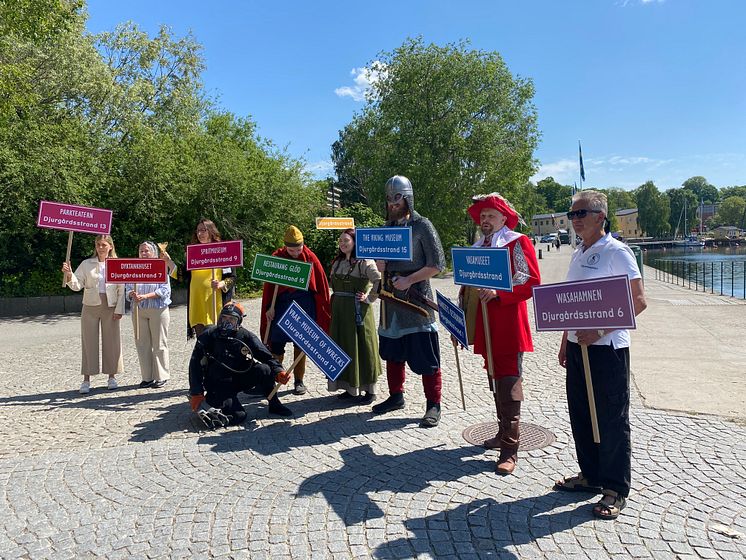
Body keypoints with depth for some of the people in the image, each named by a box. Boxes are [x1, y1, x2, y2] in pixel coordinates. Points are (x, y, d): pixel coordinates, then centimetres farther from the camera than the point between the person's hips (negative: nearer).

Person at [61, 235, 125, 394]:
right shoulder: (86, 264, 4)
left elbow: (122, 289, 0)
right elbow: (76, 285, -2)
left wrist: (119, 309, -6)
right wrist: (69, 275, -21)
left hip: (110, 307, 0)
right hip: (90, 306, 0)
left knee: (111, 341, 4)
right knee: (89, 342, 2)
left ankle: (112, 377, 16)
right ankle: (86, 380, 8)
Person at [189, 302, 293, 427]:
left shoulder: (246, 337, -3)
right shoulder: (209, 335, -7)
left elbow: (267, 358, -7)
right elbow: (195, 364, -6)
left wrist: (278, 372, -28)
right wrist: (196, 393, -11)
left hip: (239, 380, 2)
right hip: (219, 385, -2)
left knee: (263, 369, -25)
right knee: (239, 415, -23)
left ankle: (274, 405, -5)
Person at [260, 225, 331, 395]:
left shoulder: (310, 258, -4)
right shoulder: (276, 258, -2)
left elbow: (321, 285, 0)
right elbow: (269, 285, 1)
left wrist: (324, 310, 2)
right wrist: (269, 308, -4)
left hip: (304, 305, -1)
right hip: (282, 304, 1)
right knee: (276, 343, 0)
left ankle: (299, 381, 16)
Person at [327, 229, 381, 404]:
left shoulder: (365, 261, -11)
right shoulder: (337, 262, 12)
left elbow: (380, 281, -19)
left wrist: (369, 298, -15)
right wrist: (335, 300, 9)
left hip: (358, 310, -7)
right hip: (340, 310, 7)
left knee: (361, 346, -1)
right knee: (343, 347, 11)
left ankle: (369, 390, 11)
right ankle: (350, 387, 24)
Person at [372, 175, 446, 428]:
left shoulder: (422, 226, -5)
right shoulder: (386, 227, 13)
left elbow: (437, 264, -9)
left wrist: (409, 279, -16)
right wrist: (380, 265, -3)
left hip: (415, 296, -6)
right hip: (391, 296, 6)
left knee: (425, 354, -4)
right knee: (392, 351, 14)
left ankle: (433, 405, 6)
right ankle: (396, 396, 29)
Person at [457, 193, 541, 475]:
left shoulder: (518, 243, -4)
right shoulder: (477, 247, 16)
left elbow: (531, 283, -12)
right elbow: (468, 285, 22)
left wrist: (497, 292, -23)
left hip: (508, 327, -7)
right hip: (484, 327, 7)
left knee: (508, 385, -5)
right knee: (495, 383, 15)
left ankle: (509, 449, 1)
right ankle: (504, 433, 30)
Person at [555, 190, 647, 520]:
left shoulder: (617, 252, -10)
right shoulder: (578, 255, 13)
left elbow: (638, 302, -15)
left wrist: (599, 331, -20)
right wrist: (565, 342, 16)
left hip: (608, 348, -8)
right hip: (578, 347, 8)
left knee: (611, 420, 3)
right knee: (580, 415, 15)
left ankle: (615, 490, 16)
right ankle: (590, 475, 31)